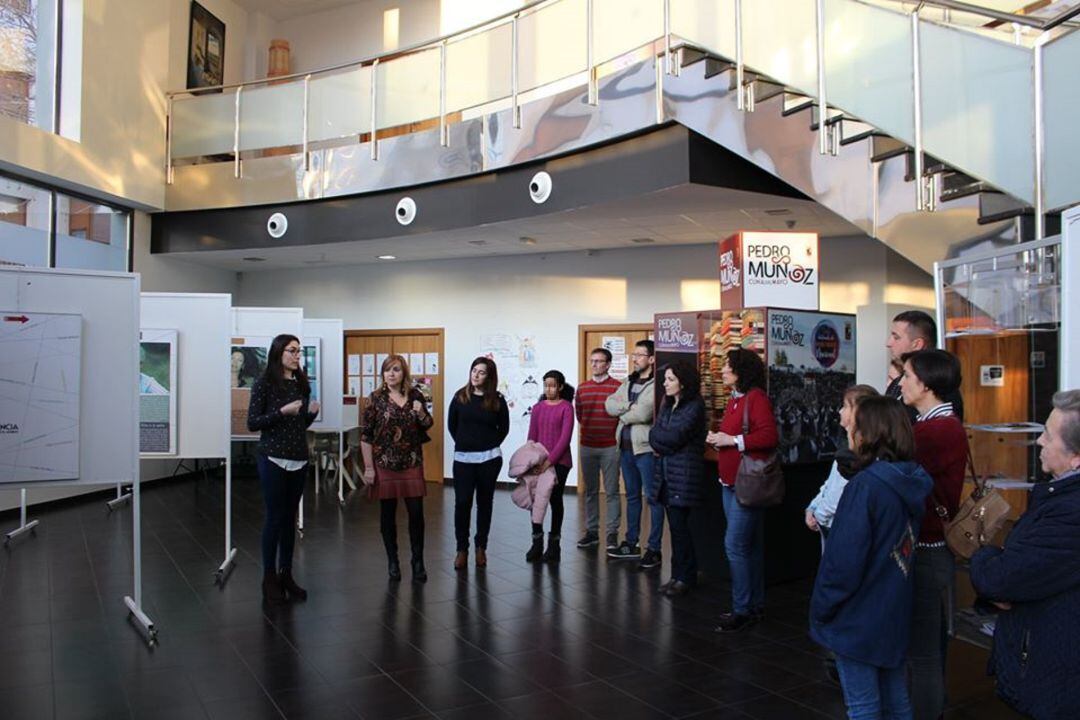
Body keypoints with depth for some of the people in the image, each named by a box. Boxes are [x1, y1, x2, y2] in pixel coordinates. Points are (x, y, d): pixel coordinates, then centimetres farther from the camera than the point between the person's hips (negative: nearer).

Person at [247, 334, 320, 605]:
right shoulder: (264, 383, -6)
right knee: (274, 518, 0)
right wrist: (282, 411, -18)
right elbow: (252, 423, -8)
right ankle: (269, 578, 12)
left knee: (290, 517, 10)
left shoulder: (301, 384, 9)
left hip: (299, 459, 5)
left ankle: (286, 574, 19)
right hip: (273, 459, -5)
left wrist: (311, 413, -3)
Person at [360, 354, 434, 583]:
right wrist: (368, 467, -9)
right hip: (385, 463, -2)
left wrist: (421, 413, -9)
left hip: (412, 463, 2)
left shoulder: (415, 395, 4)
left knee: (416, 513, 0)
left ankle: (418, 562, 12)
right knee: (388, 513, 7)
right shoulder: (376, 398, -4)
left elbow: (428, 425, 14)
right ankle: (392, 561, 22)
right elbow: (366, 435, -5)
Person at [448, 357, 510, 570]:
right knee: (462, 502, -3)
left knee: (484, 502, 8)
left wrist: (491, 445, 5)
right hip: (463, 458, 0)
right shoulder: (460, 396, 0)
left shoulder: (497, 400, -1)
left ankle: (481, 547, 21)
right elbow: (451, 424, 9)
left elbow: (504, 427, 9)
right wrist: (463, 443, 6)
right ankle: (461, 548, 9)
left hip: (489, 458, 0)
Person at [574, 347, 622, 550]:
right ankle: (591, 532, 18)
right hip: (587, 447, 4)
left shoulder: (617, 387, -6)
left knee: (611, 492, 1)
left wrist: (616, 435, -2)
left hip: (610, 447, -4)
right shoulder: (582, 388, 8)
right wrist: (590, 430, 10)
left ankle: (612, 533, 7)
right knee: (590, 491, 10)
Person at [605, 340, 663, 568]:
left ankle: (654, 548, 7)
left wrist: (623, 412, -4)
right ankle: (631, 544, 27)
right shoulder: (628, 382, 14)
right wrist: (629, 406, -12)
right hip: (626, 446, 8)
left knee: (653, 497, 0)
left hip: (646, 447, -8)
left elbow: (643, 414, -22)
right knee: (632, 496, 16)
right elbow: (609, 404, 5)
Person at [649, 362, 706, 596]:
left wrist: (657, 434, 0)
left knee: (679, 525, -5)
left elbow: (674, 437, -17)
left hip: (684, 474, -7)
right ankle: (679, 575, 16)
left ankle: (685, 577, 7)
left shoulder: (694, 407, -9)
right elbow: (655, 437, 11)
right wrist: (665, 444, -8)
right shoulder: (668, 405, 16)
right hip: (667, 472, 7)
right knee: (676, 525, 9)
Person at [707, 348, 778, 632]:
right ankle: (755, 606, 23)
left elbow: (769, 436, -23)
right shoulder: (733, 400, 16)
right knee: (750, 546, 15)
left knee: (735, 545, -9)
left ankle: (742, 610, 1)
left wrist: (733, 440, -20)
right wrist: (717, 439, 5)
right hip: (730, 483, 10)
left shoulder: (756, 397, -13)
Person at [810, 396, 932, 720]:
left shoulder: (864, 486, -24)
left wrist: (821, 609, -10)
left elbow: (843, 561, -22)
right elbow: (903, 544, 11)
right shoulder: (911, 483, 0)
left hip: (858, 619, -7)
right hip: (895, 616, 8)